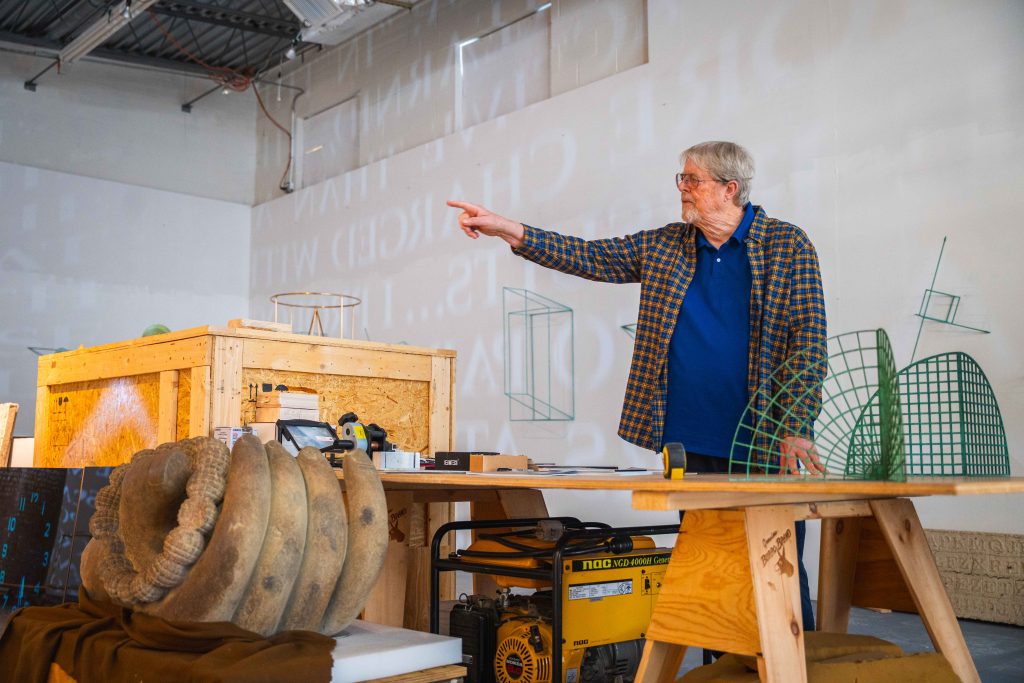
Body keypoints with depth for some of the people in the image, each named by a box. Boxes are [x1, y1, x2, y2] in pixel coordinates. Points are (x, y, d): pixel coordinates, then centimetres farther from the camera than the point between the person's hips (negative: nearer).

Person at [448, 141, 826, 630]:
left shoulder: (787, 246, -2)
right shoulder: (664, 246, 11)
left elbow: (808, 342, -7)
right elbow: (588, 257, 9)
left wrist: (796, 430, -15)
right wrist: (507, 230, 0)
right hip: (690, 446, 4)